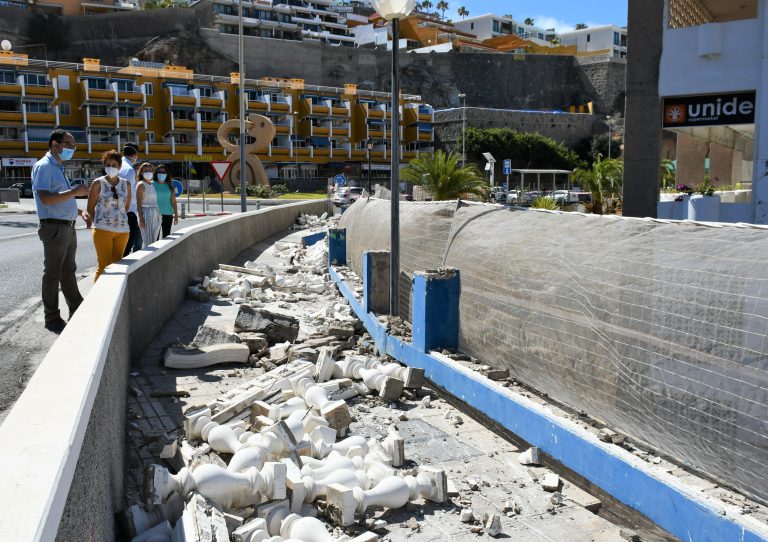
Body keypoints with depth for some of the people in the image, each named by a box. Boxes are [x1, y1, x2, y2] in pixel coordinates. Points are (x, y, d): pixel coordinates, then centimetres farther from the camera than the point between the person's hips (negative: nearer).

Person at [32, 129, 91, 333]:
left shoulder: (58, 168, 18)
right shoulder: (43, 166, -11)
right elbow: (46, 198, -23)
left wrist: (80, 211, 12)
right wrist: (74, 192, -20)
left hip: (68, 228, 10)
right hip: (54, 228, -10)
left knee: (68, 272, 17)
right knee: (52, 274, -1)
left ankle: (78, 312, 26)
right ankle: (52, 319, 7)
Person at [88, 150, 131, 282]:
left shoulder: (126, 184, 9)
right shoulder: (98, 183, -1)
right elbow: (90, 208, 4)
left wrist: (119, 219, 14)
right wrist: (99, 221, 6)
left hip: (122, 230, 4)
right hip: (103, 230, -4)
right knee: (103, 266, -5)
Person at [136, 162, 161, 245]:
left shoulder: (152, 185, 16)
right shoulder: (141, 185, -5)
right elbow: (139, 203, -11)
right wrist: (141, 219, -17)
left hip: (156, 214, 8)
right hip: (146, 214, -7)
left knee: (154, 241, 6)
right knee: (149, 242, -10)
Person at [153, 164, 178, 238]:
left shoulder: (170, 186, 9)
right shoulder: (152, 184, 2)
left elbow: (173, 201, 8)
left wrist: (176, 215, 5)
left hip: (168, 214, 2)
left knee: (166, 236, 5)